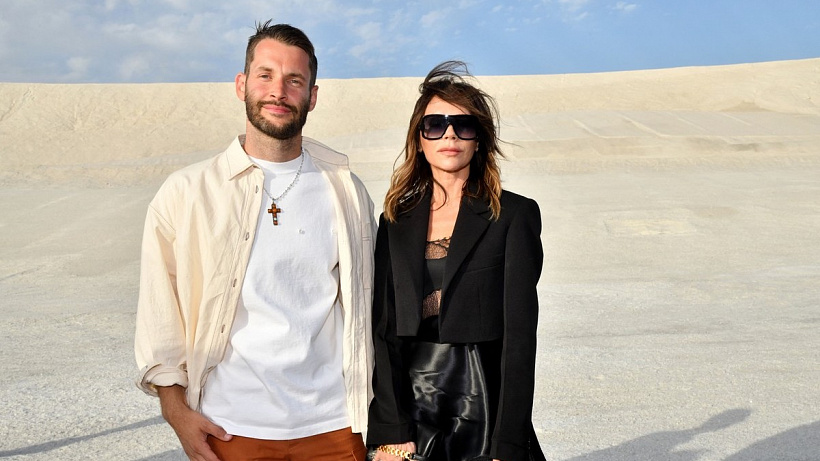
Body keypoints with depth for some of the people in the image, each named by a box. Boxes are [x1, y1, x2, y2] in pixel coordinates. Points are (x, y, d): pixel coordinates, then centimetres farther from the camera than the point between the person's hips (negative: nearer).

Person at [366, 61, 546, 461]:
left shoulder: (514, 215, -4)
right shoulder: (395, 222, 5)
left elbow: (519, 335, -8)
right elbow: (382, 330, 1)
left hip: (483, 421, -2)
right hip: (408, 410, 3)